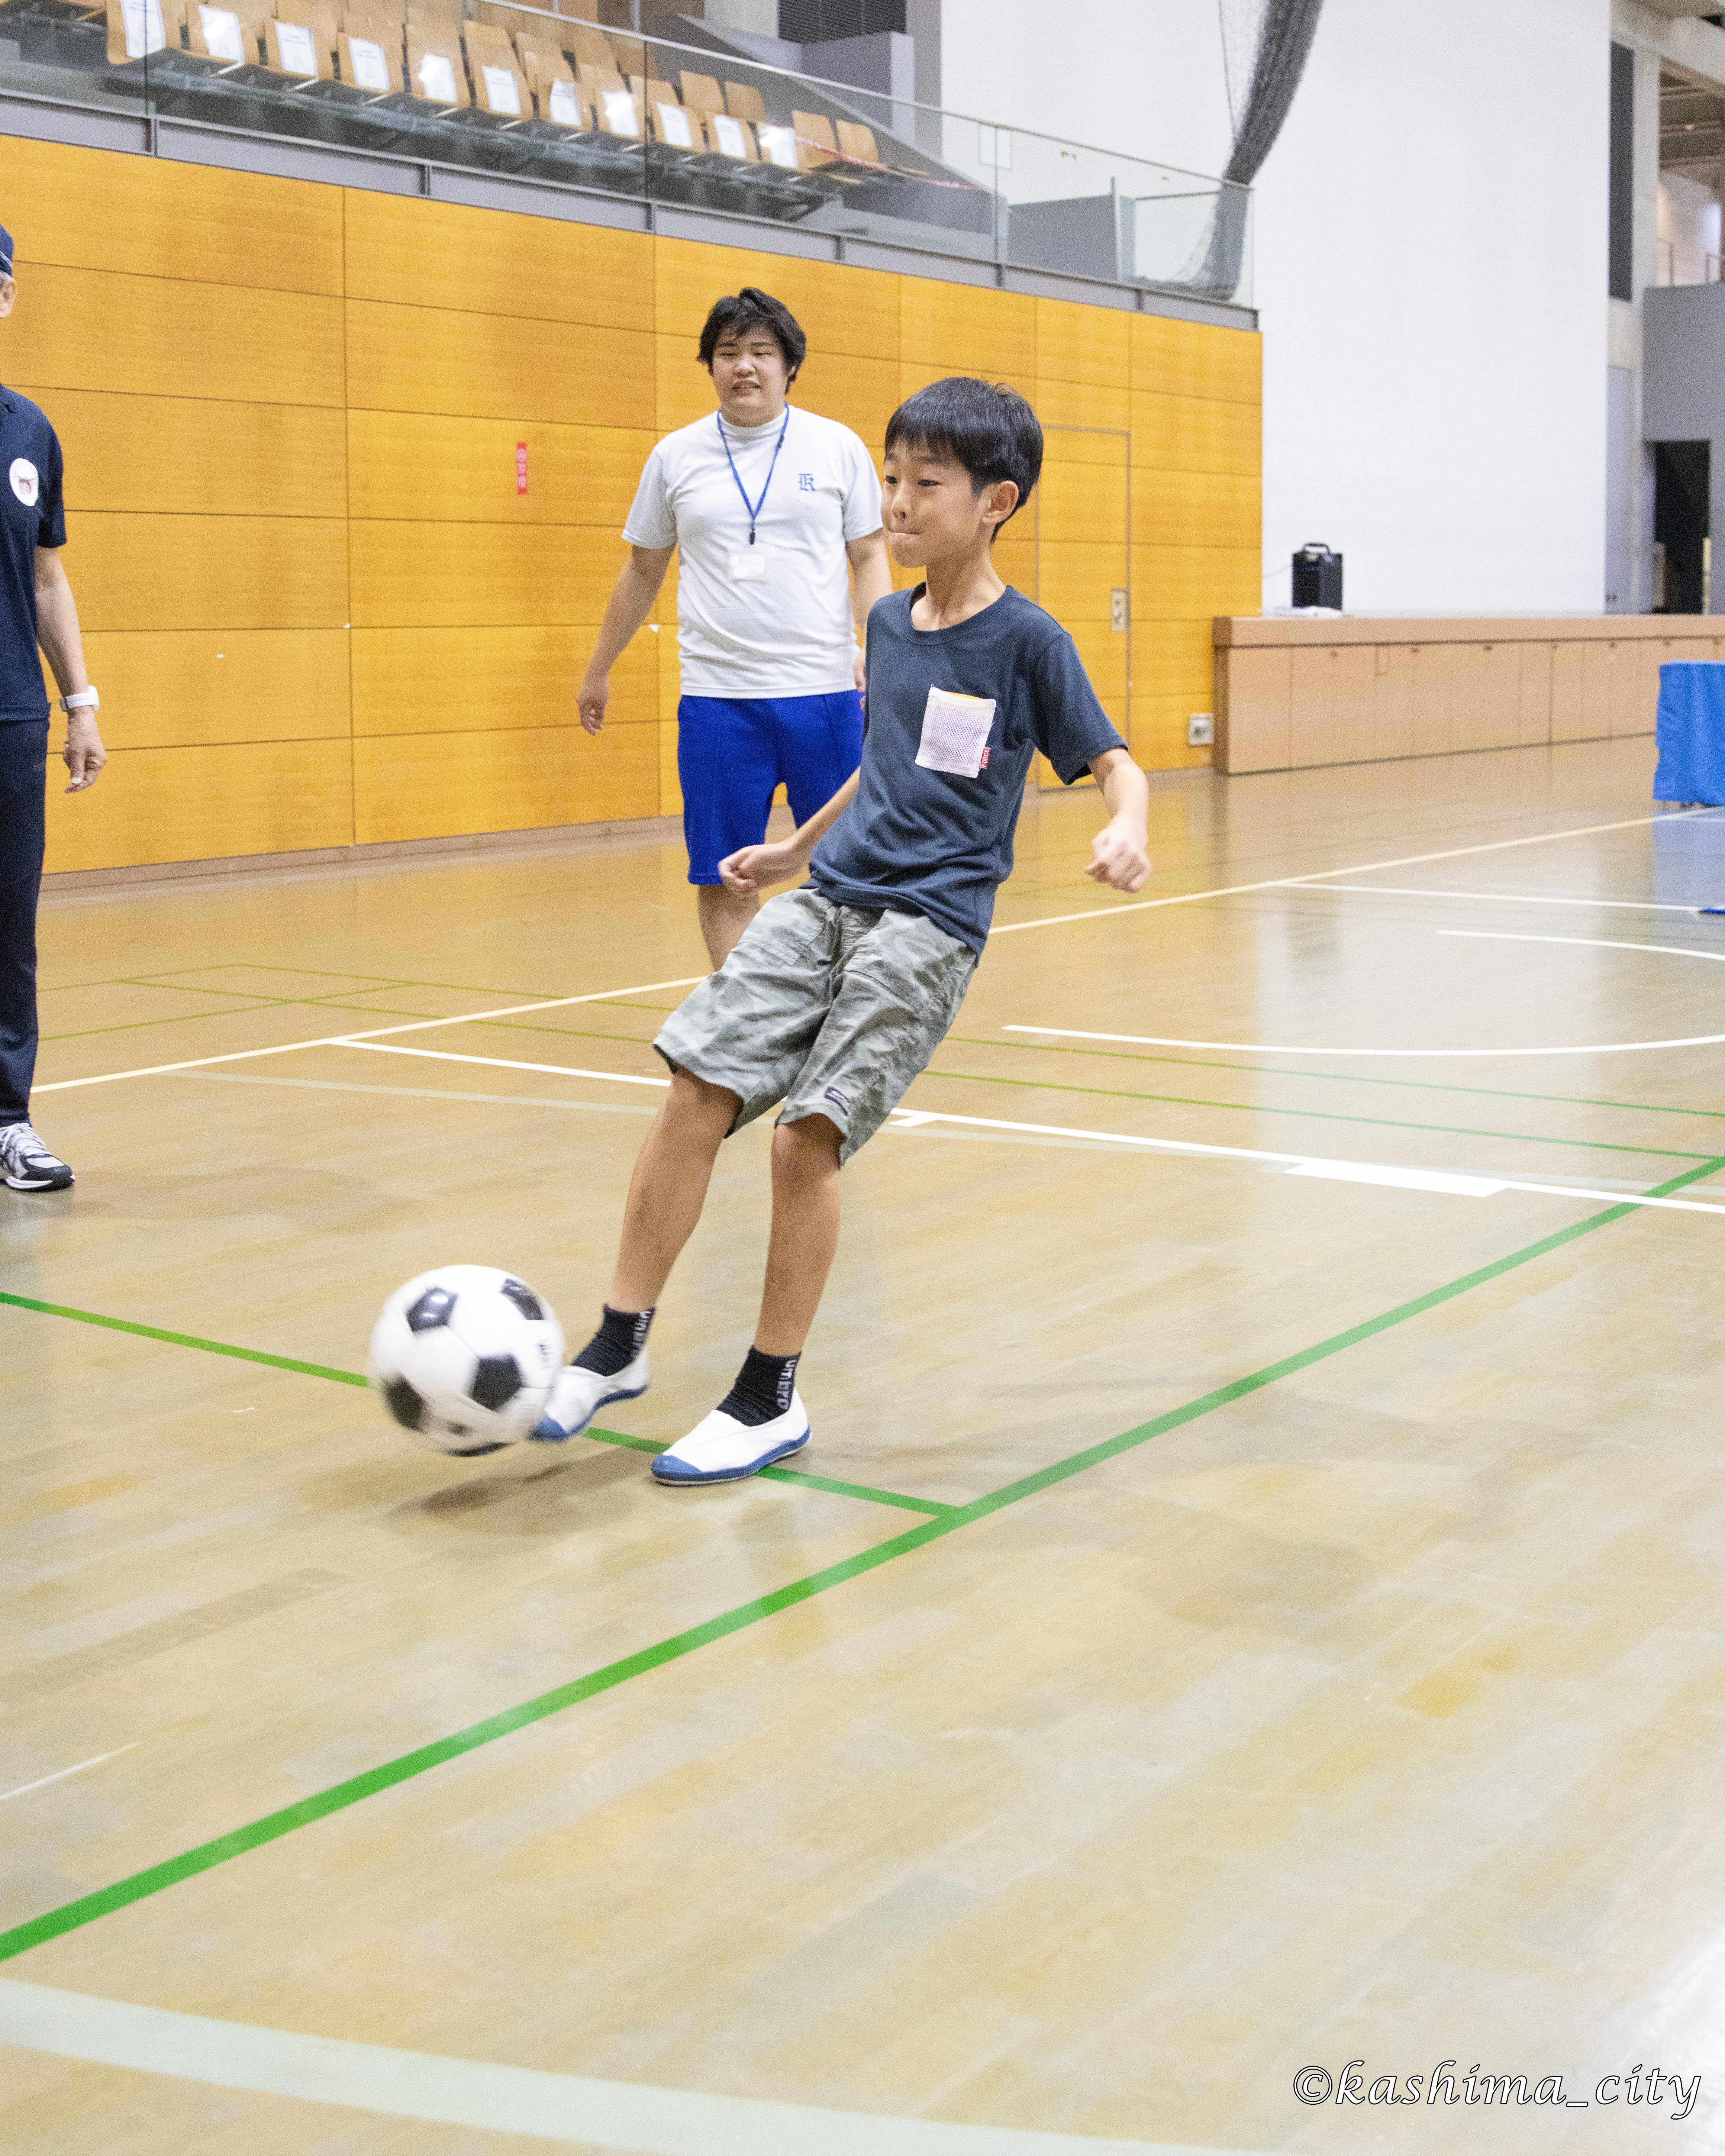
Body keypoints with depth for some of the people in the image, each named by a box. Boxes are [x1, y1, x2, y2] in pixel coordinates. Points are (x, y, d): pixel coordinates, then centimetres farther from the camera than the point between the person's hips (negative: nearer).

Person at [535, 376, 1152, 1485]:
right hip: (825, 899, 6)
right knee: (695, 1094, -5)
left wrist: (1127, 832, -26)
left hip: (928, 926, -6)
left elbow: (1116, 764, -4)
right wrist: (797, 848, 34)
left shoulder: (1028, 640, -6)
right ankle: (620, 1346, 8)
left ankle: (770, 1400, 3)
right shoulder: (889, 624, 13)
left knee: (808, 1135, -13)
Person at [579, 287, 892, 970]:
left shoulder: (839, 447, 4)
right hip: (717, 699, 1)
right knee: (724, 877, 1)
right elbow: (643, 571, 17)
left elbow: (870, 557, 7)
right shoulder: (676, 456, 8)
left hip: (824, 691, -1)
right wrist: (598, 671, 22)